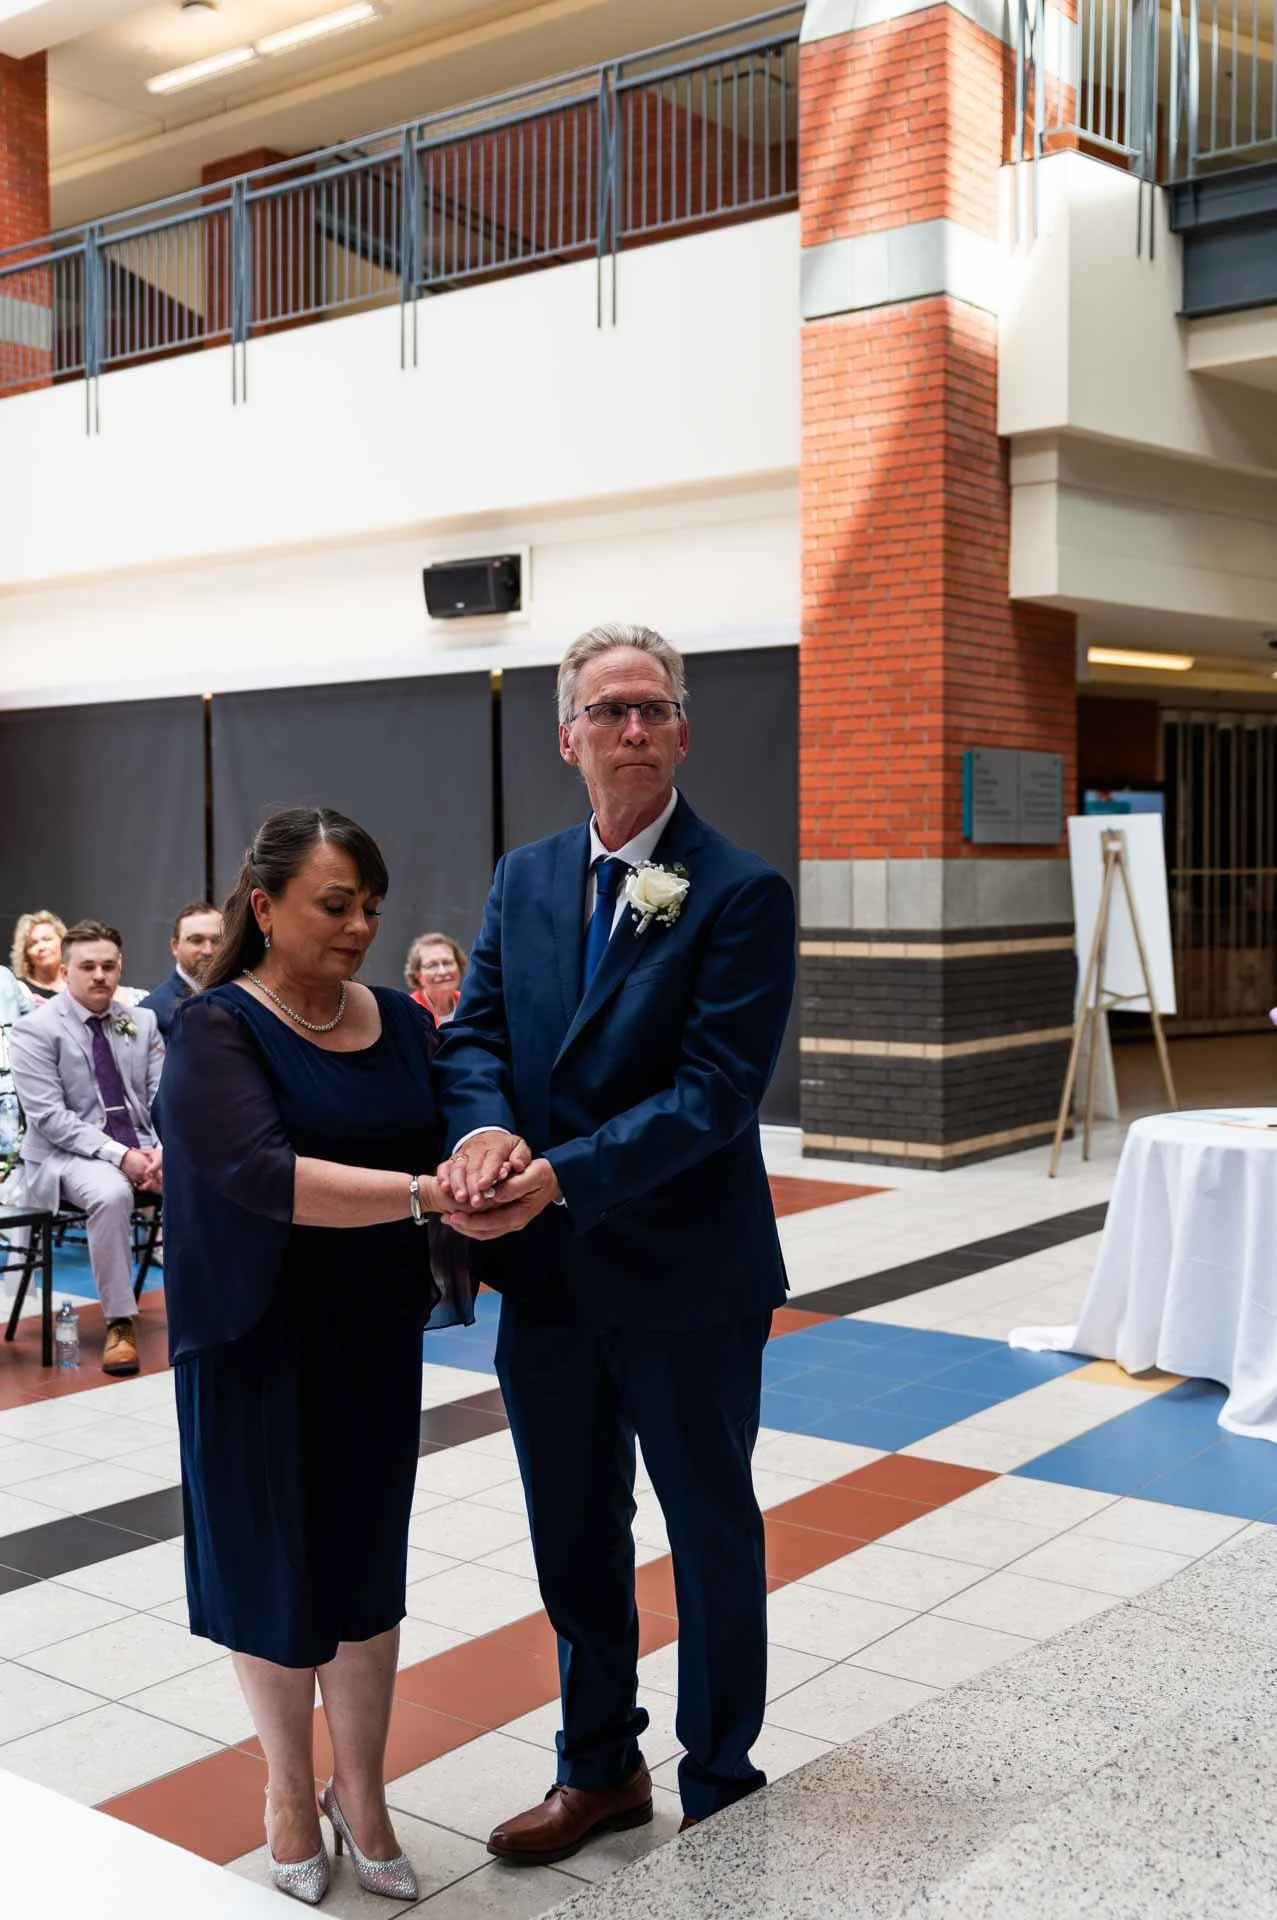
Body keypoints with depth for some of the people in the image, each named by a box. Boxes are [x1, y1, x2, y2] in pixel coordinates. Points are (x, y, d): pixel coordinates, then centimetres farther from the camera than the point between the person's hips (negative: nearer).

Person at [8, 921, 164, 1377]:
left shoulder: (142, 1022, 9)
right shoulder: (34, 1030, -5)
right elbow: (49, 1117, -13)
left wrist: (162, 1148, -15)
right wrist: (118, 1155, -22)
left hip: (143, 1146, 4)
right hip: (67, 1154, -4)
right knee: (111, 1194, -37)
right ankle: (118, 1322, -23)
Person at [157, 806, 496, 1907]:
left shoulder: (402, 1023, 2)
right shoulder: (217, 1033, -15)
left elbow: (448, 1141, 3)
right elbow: (262, 1174, -29)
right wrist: (427, 1192, -37)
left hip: (376, 1336, 4)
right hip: (258, 1342, -4)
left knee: (367, 1565, 14)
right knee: (275, 1566, 11)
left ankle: (361, 1790, 34)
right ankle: (290, 1789, 34)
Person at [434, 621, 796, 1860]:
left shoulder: (741, 894, -13)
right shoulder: (522, 880, 5)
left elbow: (715, 1089, -20)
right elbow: (476, 1034, 2)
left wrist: (561, 1177, -28)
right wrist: (484, 1128, -21)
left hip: (684, 1284, -5)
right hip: (549, 1279, 6)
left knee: (712, 1537, 14)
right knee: (573, 1537, 20)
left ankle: (722, 1790, 34)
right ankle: (600, 1769, 41)